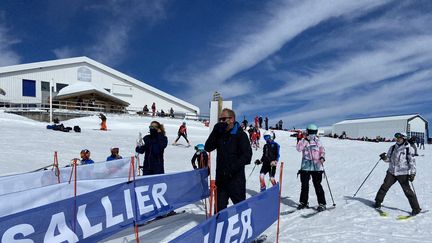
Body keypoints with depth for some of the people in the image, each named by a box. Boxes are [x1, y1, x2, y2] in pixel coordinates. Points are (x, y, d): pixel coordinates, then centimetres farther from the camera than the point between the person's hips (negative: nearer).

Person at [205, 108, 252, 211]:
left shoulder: (240, 135, -6)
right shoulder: (219, 134, 11)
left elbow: (247, 155, -14)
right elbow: (208, 148, 3)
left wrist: (233, 167, -23)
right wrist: (215, 131, -7)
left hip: (236, 177, -5)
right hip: (221, 177, 6)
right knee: (220, 205, 13)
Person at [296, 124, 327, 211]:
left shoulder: (317, 141, 6)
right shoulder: (303, 141, 3)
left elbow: (322, 150, 10)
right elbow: (298, 149, -12)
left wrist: (322, 157, -9)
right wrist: (305, 140, -14)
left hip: (317, 167, -1)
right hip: (305, 167, 1)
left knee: (317, 185, -3)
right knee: (304, 185, 8)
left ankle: (322, 204, 5)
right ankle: (303, 202, 22)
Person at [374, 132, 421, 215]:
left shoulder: (409, 149, -5)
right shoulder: (392, 148, 9)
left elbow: (412, 162, -6)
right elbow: (389, 159, 15)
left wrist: (412, 173, -12)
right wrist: (384, 157, -7)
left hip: (403, 173, -4)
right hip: (391, 172, 4)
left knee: (407, 191, -4)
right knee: (384, 186, 0)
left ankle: (416, 208, 8)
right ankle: (378, 202, 15)